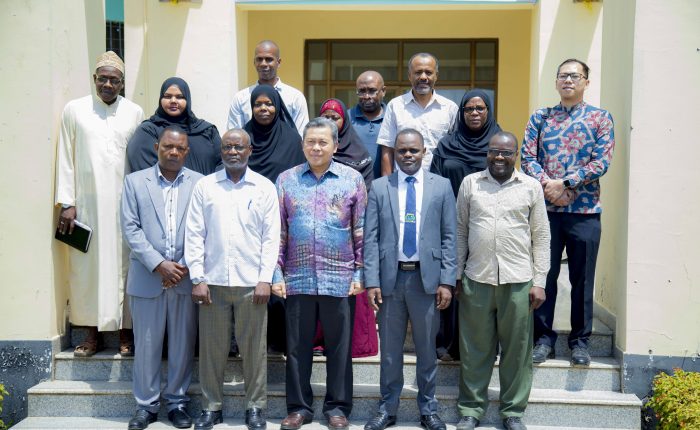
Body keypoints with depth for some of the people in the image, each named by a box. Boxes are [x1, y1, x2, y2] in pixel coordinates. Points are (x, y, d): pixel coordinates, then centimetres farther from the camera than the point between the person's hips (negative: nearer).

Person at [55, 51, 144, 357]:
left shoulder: (135, 113, 5)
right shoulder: (74, 110, 5)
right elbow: (65, 159, 4)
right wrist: (66, 203, -2)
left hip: (124, 203, 0)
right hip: (87, 203, 0)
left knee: (123, 263, 2)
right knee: (87, 265, 4)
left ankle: (125, 330, 11)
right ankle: (93, 332, 14)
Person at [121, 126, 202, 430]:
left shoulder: (200, 183, 5)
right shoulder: (135, 181, 8)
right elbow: (131, 229, 0)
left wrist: (185, 266, -8)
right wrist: (158, 264, -10)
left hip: (186, 277, 0)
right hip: (146, 277, 0)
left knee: (183, 344, 7)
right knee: (146, 344, 6)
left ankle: (177, 401, 21)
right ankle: (146, 405, 19)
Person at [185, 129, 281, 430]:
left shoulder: (265, 187, 5)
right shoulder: (204, 186, 7)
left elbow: (271, 237, 2)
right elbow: (194, 235, 4)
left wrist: (265, 279, -5)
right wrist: (197, 278, -3)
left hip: (251, 282, -1)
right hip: (212, 280, 1)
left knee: (253, 347, 5)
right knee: (211, 347, 7)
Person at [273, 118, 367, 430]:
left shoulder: (352, 179, 3)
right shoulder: (286, 180, 6)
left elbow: (361, 232, 3)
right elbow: (278, 232, 6)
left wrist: (359, 274, -1)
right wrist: (276, 274, 0)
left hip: (339, 279, -1)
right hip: (297, 279, 1)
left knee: (339, 346, 8)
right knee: (297, 346, 9)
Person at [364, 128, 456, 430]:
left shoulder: (441, 186, 4)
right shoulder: (379, 188, 4)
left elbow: (449, 237, 1)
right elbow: (371, 238, 1)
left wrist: (447, 281, -5)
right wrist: (371, 282, -6)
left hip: (427, 277, 0)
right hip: (390, 278, 1)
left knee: (426, 348, 10)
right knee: (390, 349, 10)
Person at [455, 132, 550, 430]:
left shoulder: (531, 187, 4)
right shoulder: (470, 183, 6)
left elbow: (541, 236, 5)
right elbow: (460, 231, 8)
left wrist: (540, 281, 0)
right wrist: (456, 275, 4)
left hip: (518, 281, 0)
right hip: (476, 280, 1)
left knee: (517, 349, 7)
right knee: (474, 349, 8)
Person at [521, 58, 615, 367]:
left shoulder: (600, 118, 4)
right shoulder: (540, 117, 10)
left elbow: (602, 162, -6)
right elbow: (528, 157, 1)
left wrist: (564, 183, -14)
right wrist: (547, 185, -15)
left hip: (585, 211, -1)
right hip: (545, 208, 1)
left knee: (582, 279, 6)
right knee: (544, 275, 6)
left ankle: (580, 340, 20)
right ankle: (544, 338, 18)